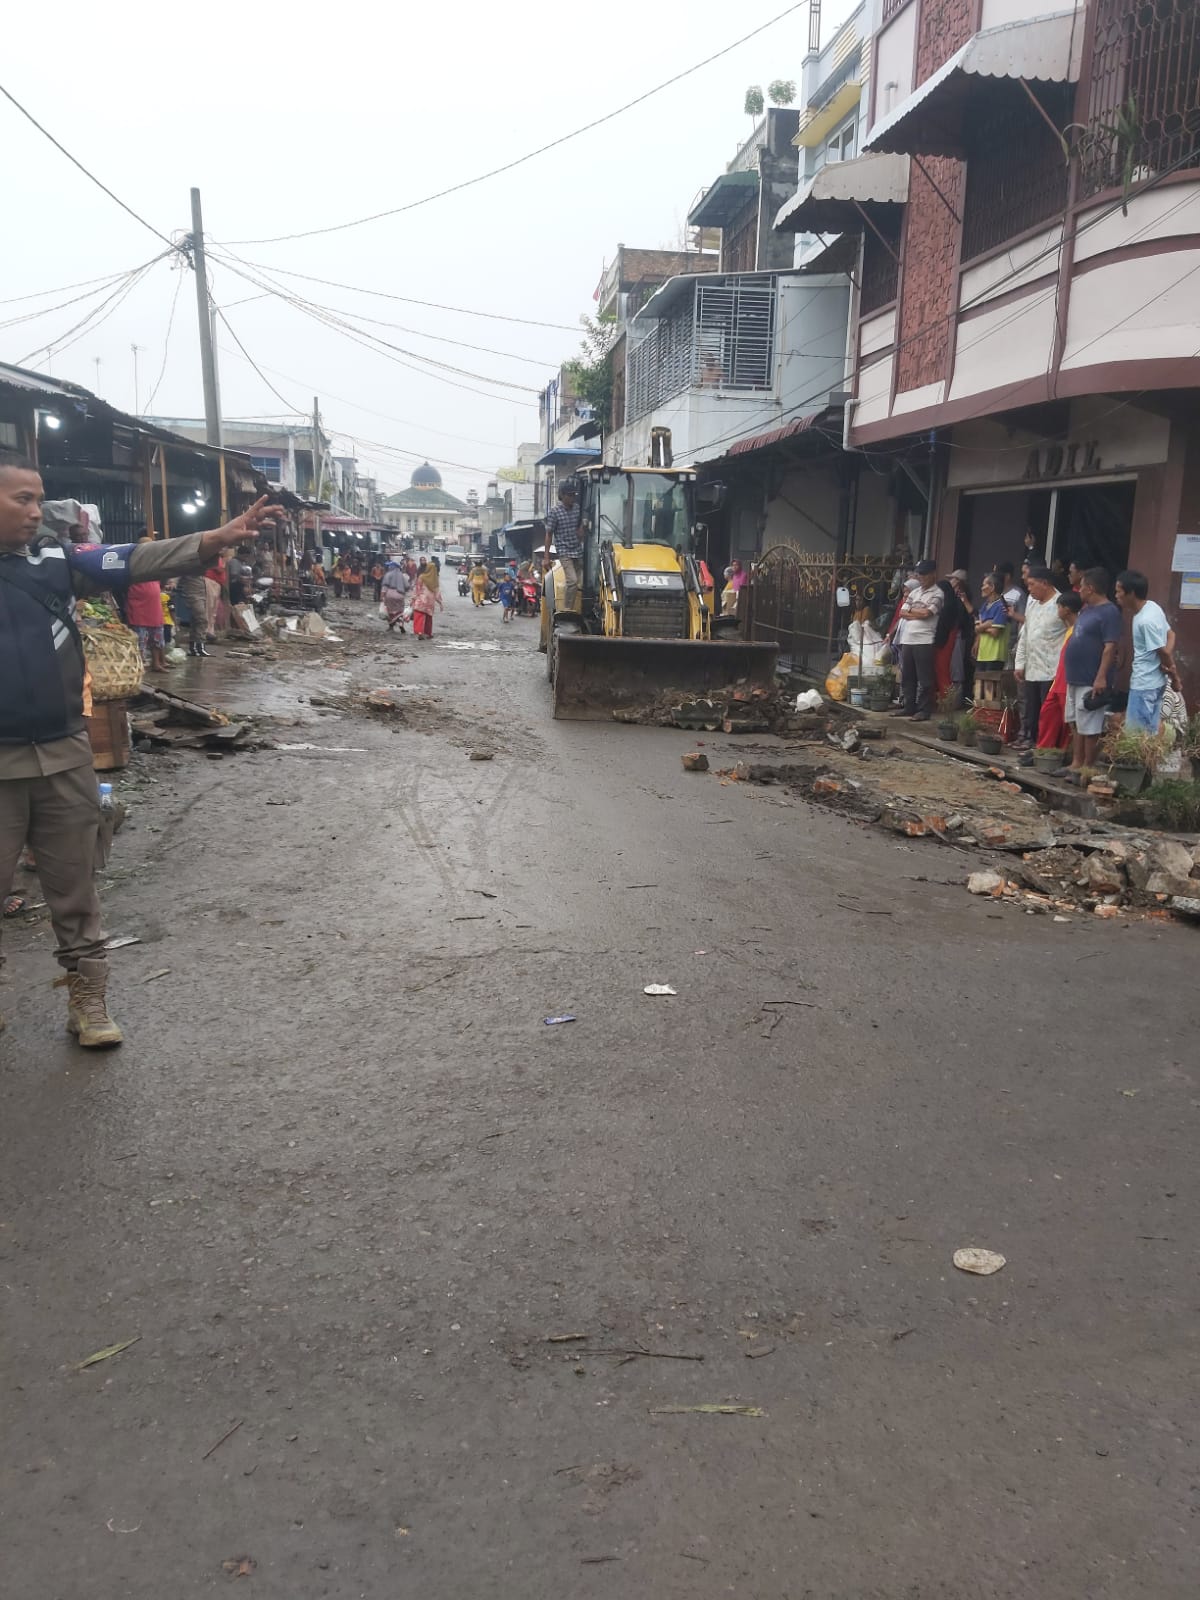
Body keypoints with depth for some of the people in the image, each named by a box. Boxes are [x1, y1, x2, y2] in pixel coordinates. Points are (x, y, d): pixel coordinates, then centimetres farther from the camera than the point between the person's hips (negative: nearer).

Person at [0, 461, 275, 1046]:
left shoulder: (55, 558, 4)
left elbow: (132, 561, -6)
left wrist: (213, 541, -17)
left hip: (64, 755, 2)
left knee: (74, 888, 11)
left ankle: (88, 1001, 23)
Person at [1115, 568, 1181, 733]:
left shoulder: (1146, 620, -24)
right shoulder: (1152, 607, 6)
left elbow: (1163, 652, -18)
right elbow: (1170, 635, 12)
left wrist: (1175, 678, -4)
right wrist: (1170, 667, -2)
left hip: (1144, 685, -10)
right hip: (1152, 682, 10)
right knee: (1149, 733, 16)